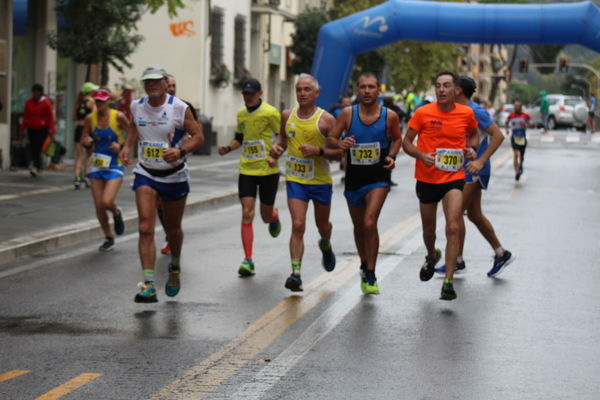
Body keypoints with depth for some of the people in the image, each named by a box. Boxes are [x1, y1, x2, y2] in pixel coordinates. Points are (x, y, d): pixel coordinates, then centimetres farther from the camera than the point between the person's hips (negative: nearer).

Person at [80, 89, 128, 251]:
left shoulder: (118, 116, -10)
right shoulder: (90, 118, 0)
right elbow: (83, 141, 10)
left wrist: (120, 145, -17)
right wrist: (86, 142, -13)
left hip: (114, 166, -4)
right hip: (96, 166, 4)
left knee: (106, 202, -20)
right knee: (98, 206, 2)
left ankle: (117, 213, 17)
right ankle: (108, 238, 22)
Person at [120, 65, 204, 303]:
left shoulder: (179, 109, -14)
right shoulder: (137, 106, -1)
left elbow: (198, 136, -9)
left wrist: (180, 151, -26)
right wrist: (127, 146, 2)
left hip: (174, 176, -2)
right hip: (146, 175, 2)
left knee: (173, 229, 14)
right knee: (145, 228, -14)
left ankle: (175, 267, 46)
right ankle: (149, 286, -17)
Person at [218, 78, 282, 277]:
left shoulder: (271, 113, -10)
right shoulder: (241, 114, 7)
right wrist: (228, 148, 2)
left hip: (268, 170, -3)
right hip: (246, 170, 3)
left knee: (266, 216, 8)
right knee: (247, 214, -9)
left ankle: (274, 216, 49)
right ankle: (248, 261, -9)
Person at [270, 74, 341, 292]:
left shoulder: (326, 119, -9)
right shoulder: (287, 116, 2)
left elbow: (339, 152, -8)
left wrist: (318, 151, -24)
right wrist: (278, 147, -1)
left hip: (321, 181, -1)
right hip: (295, 180, 1)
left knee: (323, 225, 18)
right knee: (298, 226, -13)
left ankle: (326, 245, 53)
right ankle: (296, 273, -16)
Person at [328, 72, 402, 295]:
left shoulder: (390, 116, -6)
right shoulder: (347, 114, -5)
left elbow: (397, 139, 12)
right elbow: (331, 138, 2)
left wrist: (392, 156, -6)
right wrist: (340, 144, -20)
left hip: (378, 178, -2)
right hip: (354, 178, 3)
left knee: (370, 223, -19)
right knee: (359, 227, 16)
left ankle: (370, 275, -8)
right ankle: (364, 265, 41)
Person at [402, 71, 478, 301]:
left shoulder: (466, 113, -1)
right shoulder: (423, 113, -6)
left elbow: (474, 134, 19)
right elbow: (407, 142, 0)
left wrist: (471, 148, -2)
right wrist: (421, 155, -19)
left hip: (454, 178, -1)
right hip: (427, 178, 1)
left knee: (453, 228, -16)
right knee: (429, 230, 15)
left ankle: (448, 281, -14)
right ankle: (432, 257, 50)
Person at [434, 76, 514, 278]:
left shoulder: (475, 111, -16)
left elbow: (498, 136, -20)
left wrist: (481, 161, -26)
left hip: (475, 171, -9)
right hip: (465, 170, 9)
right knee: (474, 215, 12)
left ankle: (457, 261, -1)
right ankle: (501, 254, 20)